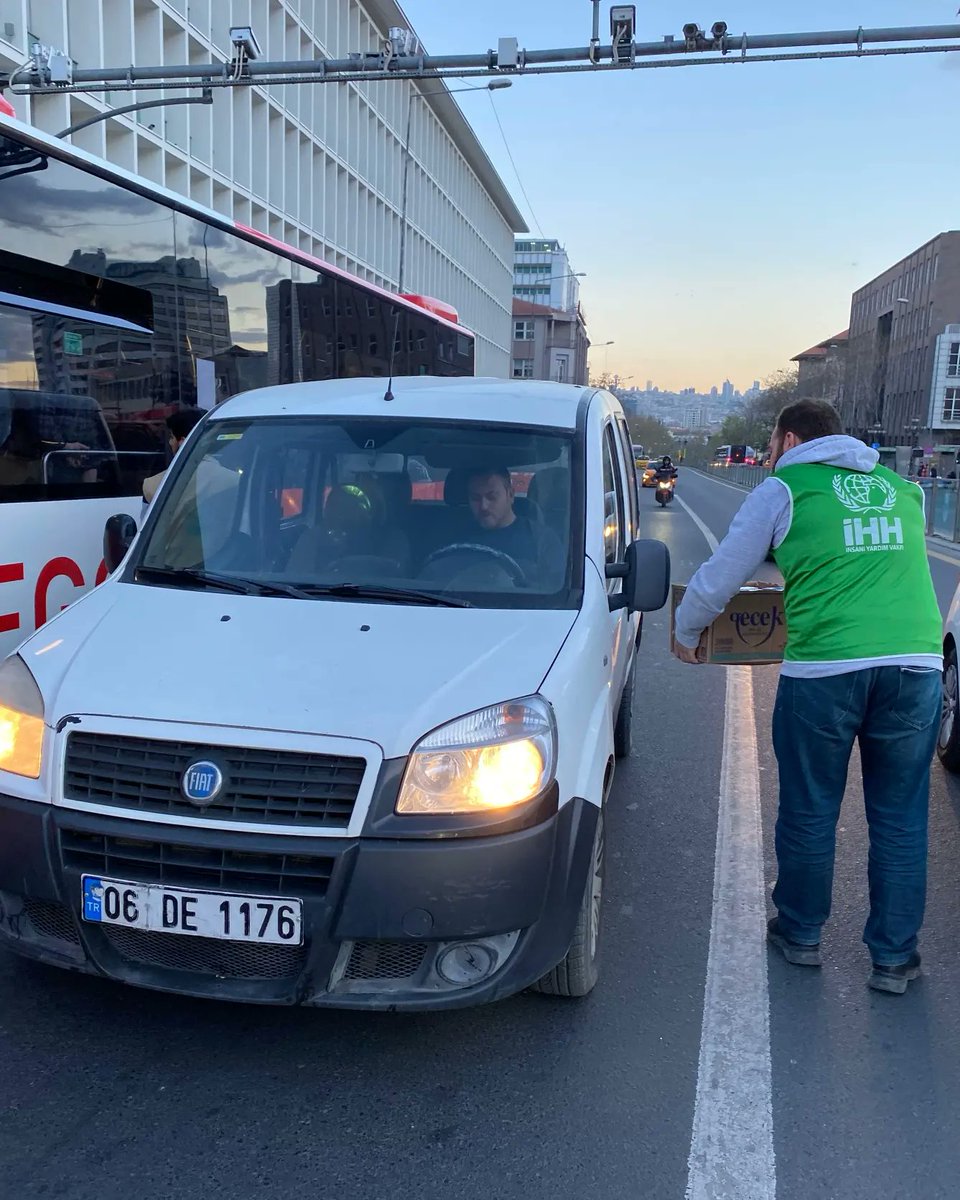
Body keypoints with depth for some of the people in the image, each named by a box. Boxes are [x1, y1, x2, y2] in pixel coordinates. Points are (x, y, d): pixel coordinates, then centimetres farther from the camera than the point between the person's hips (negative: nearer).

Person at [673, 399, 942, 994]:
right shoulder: (903, 490, 19)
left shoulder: (784, 489, 6)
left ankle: (801, 934, 31)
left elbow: (721, 575, 8)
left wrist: (686, 633, 25)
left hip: (824, 668, -4)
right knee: (901, 820, 14)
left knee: (809, 812, 13)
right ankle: (895, 957, 23)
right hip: (916, 664, 4)